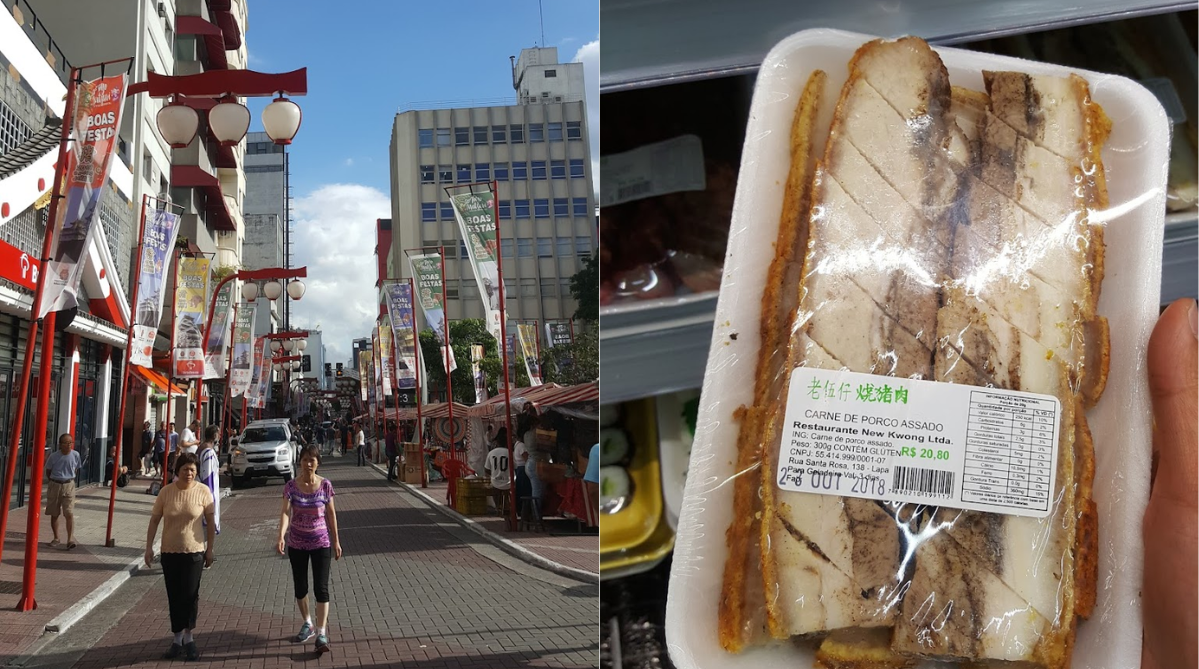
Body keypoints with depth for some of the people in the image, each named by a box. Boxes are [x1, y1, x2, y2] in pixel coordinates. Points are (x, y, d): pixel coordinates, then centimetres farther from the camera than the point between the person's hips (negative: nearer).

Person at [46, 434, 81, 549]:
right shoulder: (54, 456, -8)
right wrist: (55, 481, 9)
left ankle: (70, 540, -15)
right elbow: (48, 472, 6)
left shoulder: (75, 455, -4)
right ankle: (56, 538, 24)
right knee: (54, 514, 9)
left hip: (69, 486, -1)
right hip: (54, 485, 1)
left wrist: (68, 478, 10)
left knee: (69, 514, -12)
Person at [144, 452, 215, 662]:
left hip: (194, 552, -2)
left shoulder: (203, 491, -8)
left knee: (190, 595, -1)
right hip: (169, 552, 2)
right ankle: (177, 638, 22)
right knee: (174, 597, 9)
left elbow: (210, 522, -2)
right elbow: (154, 520, 2)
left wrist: (210, 550, -1)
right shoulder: (166, 492, -4)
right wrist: (149, 547, -1)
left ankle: (188, 638, 16)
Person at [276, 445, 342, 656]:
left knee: (321, 588, -7)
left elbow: (331, 514, 1)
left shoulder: (325, 485, -8)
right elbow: (285, 512, -20)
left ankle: (321, 633, -4)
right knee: (300, 587, 13)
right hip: (297, 544, 1)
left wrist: (336, 541, 3)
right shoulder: (291, 486, -9)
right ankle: (307, 624, 35)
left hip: (321, 543, -1)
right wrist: (281, 537, -36)